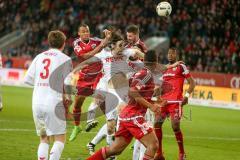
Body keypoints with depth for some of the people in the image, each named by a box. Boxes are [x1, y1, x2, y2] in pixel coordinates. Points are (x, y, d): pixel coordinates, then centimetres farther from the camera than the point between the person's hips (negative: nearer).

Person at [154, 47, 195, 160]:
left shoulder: (181, 67, -1)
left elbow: (192, 83, -2)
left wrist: (187, 95, -13)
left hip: (175, 102, -6)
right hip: (164, 101, 6)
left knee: (175, 127, -10)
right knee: (157, 123, -4)